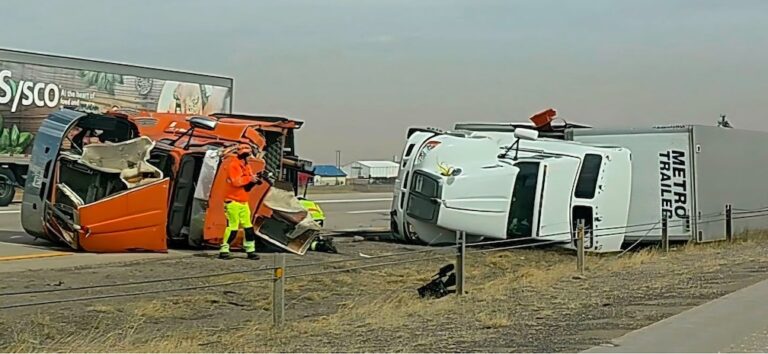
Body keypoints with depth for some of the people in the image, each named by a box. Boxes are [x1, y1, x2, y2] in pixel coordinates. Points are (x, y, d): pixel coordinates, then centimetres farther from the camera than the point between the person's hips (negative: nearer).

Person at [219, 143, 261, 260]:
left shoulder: (246, 166, 15)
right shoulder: (233, 165, -10)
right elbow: (236, 181, -23)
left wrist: (253, 180, -5)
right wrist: (250, 178, -17)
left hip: (243, 202, 8)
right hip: (233, 201, -8)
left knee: (249, 227, 7)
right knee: (232, 227, -10)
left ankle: (250, 250, 13)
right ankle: (224, 250, -3)